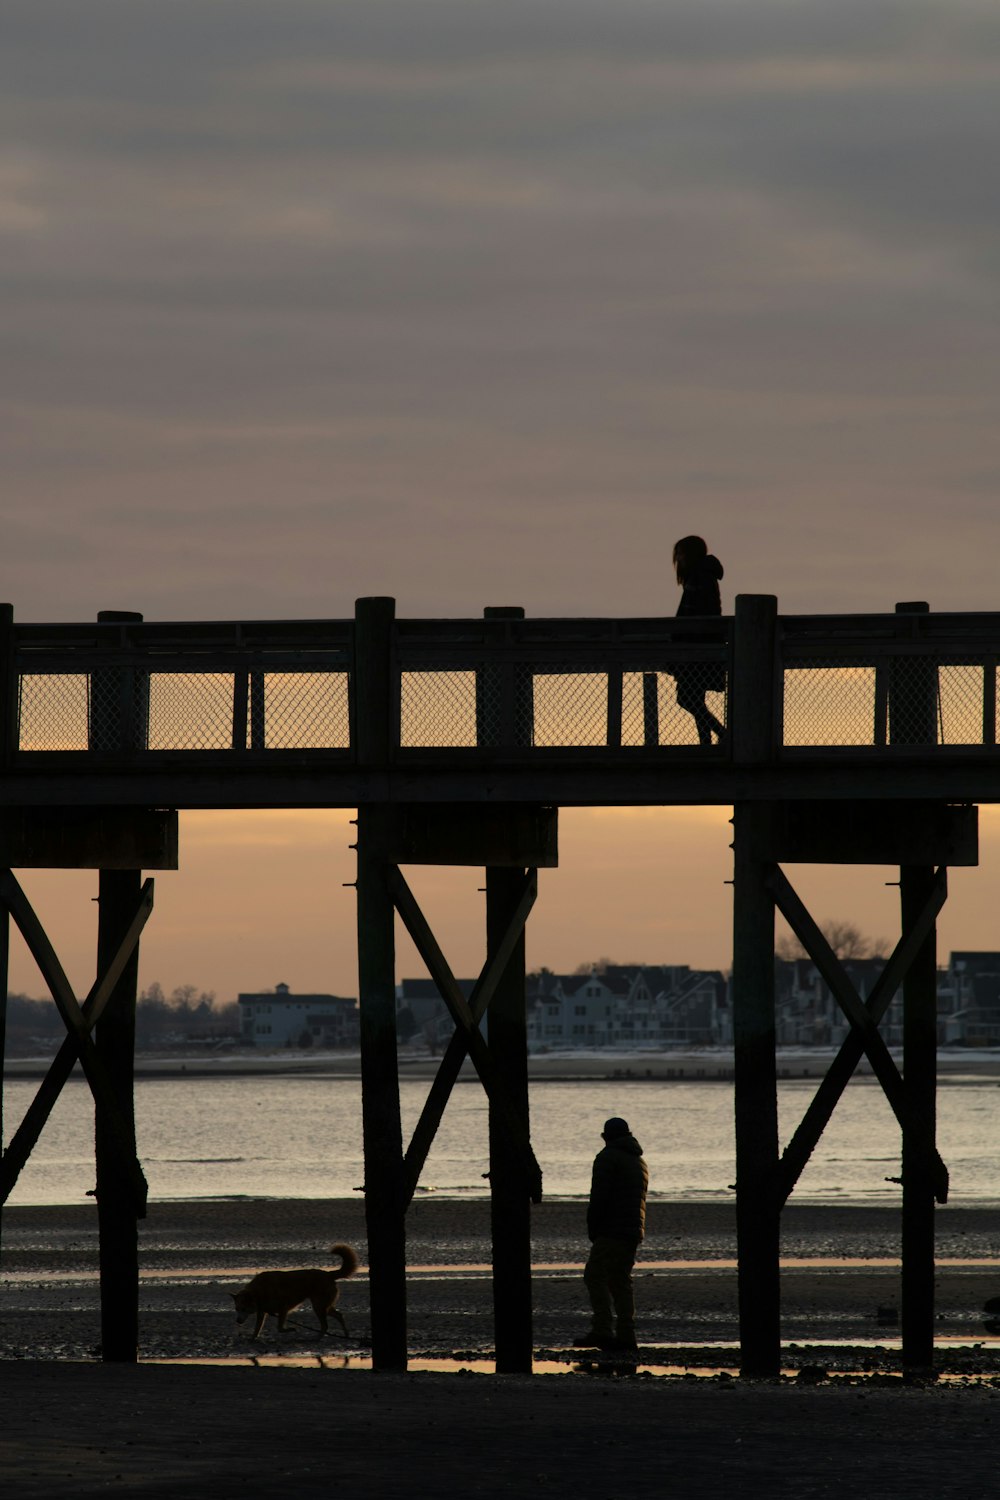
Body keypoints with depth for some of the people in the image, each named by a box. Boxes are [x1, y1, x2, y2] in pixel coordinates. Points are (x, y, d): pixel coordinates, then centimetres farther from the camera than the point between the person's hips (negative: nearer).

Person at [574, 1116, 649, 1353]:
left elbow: (599, 1197, -13)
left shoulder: (607, 1158, -5)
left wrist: (592, 1229, -7)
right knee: (620, 1280, 11)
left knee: (595, 1275, -10)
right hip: (633, 1233, 8)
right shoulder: (639, 1162, 21)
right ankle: (625, 1334, 5)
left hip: (612, 1229, -8)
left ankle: (602, 1331, -21)